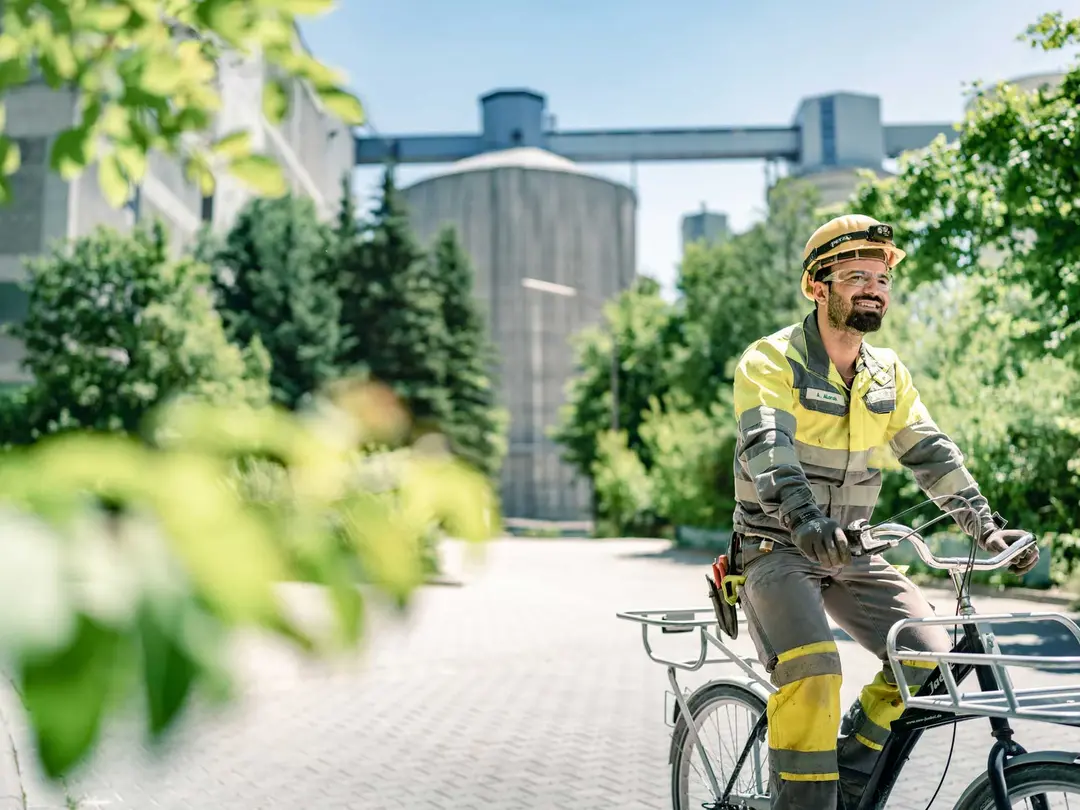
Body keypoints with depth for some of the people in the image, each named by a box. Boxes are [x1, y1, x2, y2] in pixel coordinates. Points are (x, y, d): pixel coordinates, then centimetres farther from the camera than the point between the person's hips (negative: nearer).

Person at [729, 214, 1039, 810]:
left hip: (851, 554, 6)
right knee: (812, 672, -26)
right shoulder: (770, 361, -12)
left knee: (928, 656, -5)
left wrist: (986, 525, -2)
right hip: (776, 549, -6)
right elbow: (766, 446, -28)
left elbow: (931, 452, 9)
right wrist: (806, 521, -45)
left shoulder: (888, 373, 8)